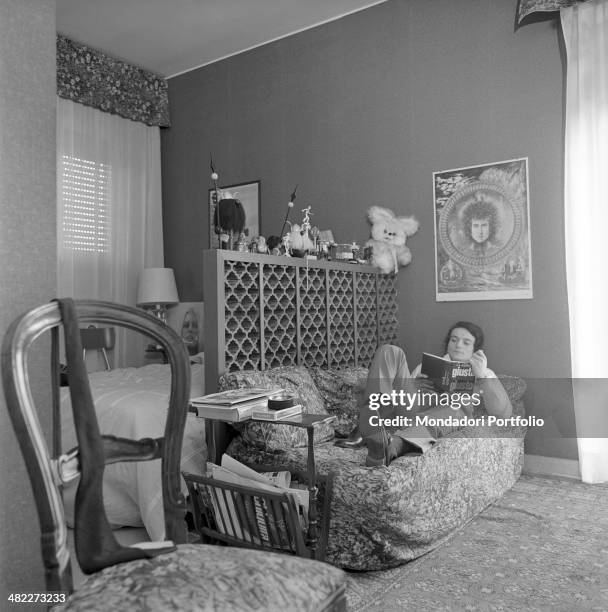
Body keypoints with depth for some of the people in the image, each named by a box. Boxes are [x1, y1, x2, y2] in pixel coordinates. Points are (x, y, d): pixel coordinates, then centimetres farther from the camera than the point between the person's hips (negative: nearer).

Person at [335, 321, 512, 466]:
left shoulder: (484, 376, 23)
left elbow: (504, 413, 4)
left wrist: (482, 375, -9)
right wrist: (411, 387, 0)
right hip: (404, 411, 3)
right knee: (389, 351, -13)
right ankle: (370, 430, -30)